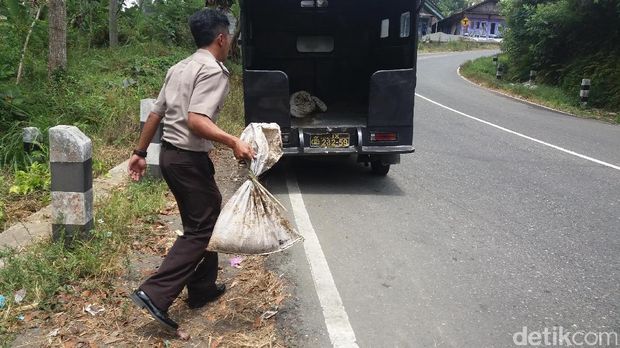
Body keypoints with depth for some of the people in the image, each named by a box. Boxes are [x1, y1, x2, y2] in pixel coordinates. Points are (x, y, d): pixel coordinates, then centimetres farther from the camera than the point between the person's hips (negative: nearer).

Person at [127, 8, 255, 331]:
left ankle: (202, 287, 27)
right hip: (190, 160, -9)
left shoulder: (178, 68, 13)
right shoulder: (214, 71, -14)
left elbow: (155, 114, 14)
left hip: (170, 154, 9)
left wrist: (140, 152, 19)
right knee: (200, 229, -1)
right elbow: (196, 120, -26)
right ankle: (155, 294, -7)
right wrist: (233, 142, -32)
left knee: (208, 218, 19)